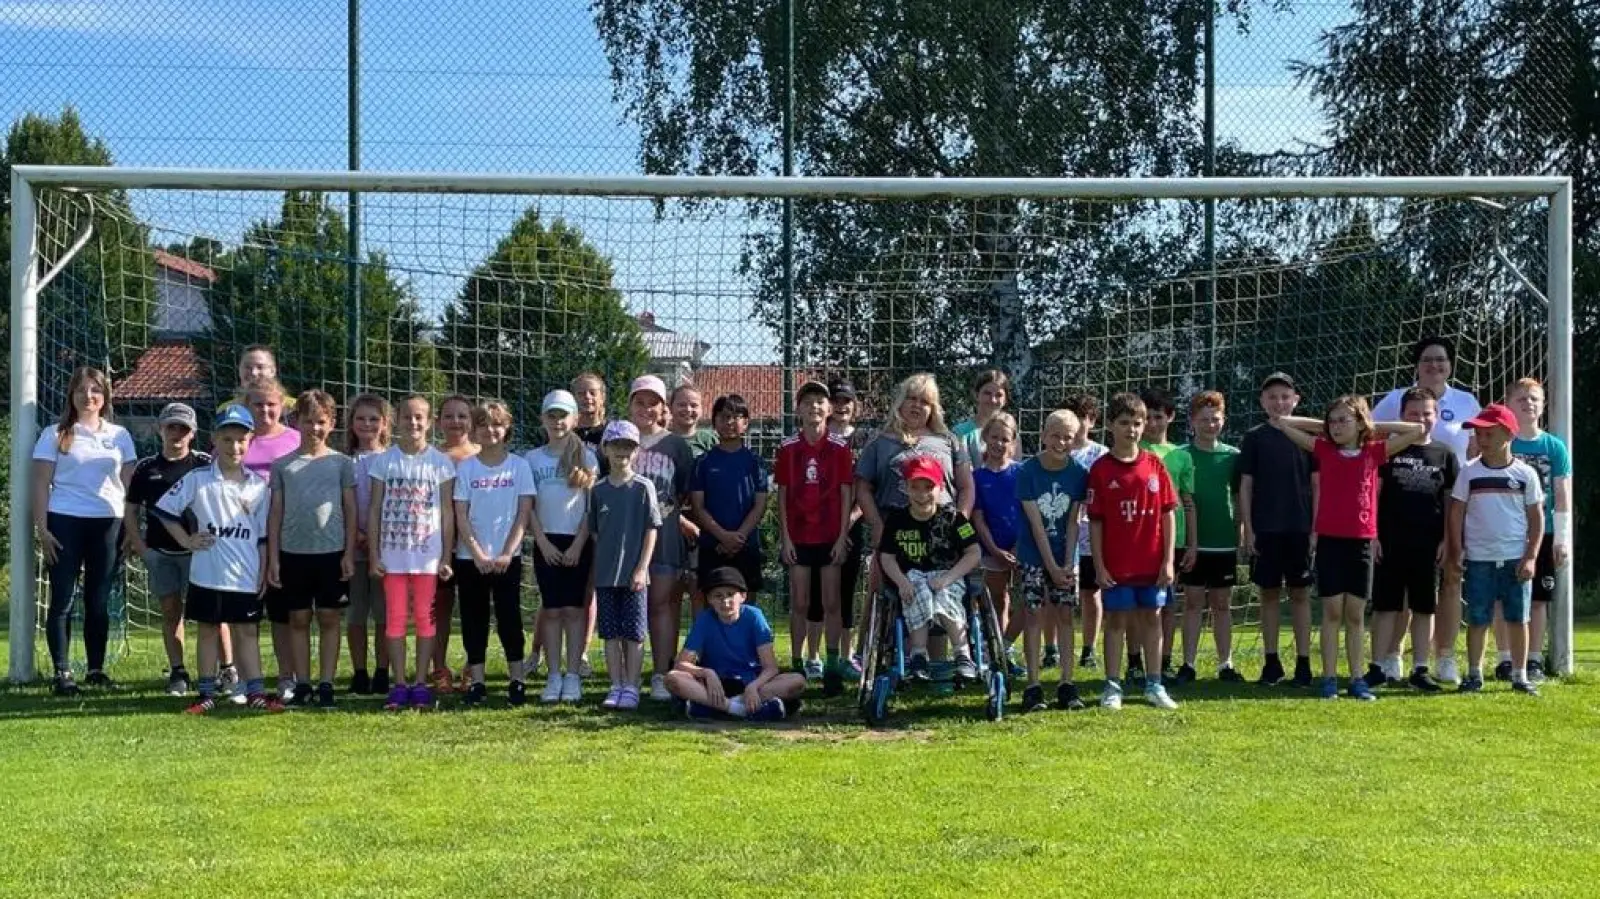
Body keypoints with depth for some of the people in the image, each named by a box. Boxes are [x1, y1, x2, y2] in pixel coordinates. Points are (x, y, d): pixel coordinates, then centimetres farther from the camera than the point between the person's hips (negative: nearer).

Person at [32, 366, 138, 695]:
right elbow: (41, 484, 1)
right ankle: (62, 673, 2)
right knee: (63, 600, -1)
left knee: (99, 601, 7)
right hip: (65, 522, -2)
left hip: (108, 523, 2)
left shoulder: (119, 436, 11)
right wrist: (41, 528, -7)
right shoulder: (55, 435, 4)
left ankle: (96, 669, 15)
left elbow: (130, 484, 12)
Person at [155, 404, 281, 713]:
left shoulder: (258, 485, 5)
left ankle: (255, 692, 9)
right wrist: (186, 541, -2)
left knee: (248, 631, 6)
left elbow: (263, 535, 8)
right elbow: (164, 508, 1)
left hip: (246, 576, 2)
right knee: (208, 630, 8)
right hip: (208, 574, -1)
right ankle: (207, 693, 14)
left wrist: (264, 574, 6)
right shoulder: (198, 479, -3)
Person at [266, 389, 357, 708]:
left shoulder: (341, 463, 4)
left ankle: (326, 684, 6)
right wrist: (273, 558, 1)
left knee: (329, 619, 2)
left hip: (332, 552, -1)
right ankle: (300, 684, 12)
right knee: (297, 619, 6)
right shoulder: (282, 465, 6)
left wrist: (349, 553, -3)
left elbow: (350, 510, 3)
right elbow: (275, 513, 6)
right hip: (293, 552, 1)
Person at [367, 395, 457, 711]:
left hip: (428, 554, -1)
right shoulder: (384, 461, 2)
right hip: (393, 553, 1)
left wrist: (446, 556, -2)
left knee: (425, 617, 3)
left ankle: (421, 683, 9)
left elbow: (447, 512, 3)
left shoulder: (441, 463, 1)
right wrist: (374, 554, -2)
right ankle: (399, 684, 8)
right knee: (395, 617, 3)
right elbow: (374, 509, 4)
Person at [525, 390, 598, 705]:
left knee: (575, 608, -2)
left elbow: (593, 505, -1)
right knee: (552, 609, 1)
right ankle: (554, 676, 4)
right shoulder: (533, 458, 7)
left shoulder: (586, 456, 2)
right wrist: (543, 542, -6)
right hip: (546, 542, 1)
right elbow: (528, 507, 5)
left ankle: (573, 676, 1)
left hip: (578, 542, -1)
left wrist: (578, 544, -9)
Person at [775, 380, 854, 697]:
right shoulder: (788, 448, 2)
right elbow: (782, 495, 4)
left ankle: (833, 667, 6)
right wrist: (784, 537, -2)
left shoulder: (839, 447, -1)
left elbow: (846, 493, -1)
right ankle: (797, 665, 10)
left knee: (831, 603, 2)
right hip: (798, 537, 1)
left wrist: (843, 536, -6)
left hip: (831, 537, -1)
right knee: (799, 604, 5)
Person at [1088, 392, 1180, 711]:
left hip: (1152, 562, 2)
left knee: (1152, 618, 9)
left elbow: (1169, 513, 3)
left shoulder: (1155, 465, 2)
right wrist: (1099, 565, -7)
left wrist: (1168, 559, -2)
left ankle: (1154, 685, 18)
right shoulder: (1100, 469, -4)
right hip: (1116, 563, -2)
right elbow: (1095, 521, -3)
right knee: (1116, 620, 4)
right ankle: (1112, 687, 10)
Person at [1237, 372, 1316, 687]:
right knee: (1269, 593, 5)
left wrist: (1315, 527, -1)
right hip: (1265, 529, 0)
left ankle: (1303, 662, 8)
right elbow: (1245, 486, 3)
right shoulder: (1254, 438, 3)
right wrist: (1248, 528, -3)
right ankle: (1272, 662, 12)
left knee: (1300, 594, 3)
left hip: (1301, 528, 0)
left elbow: (1317, 485, 5)